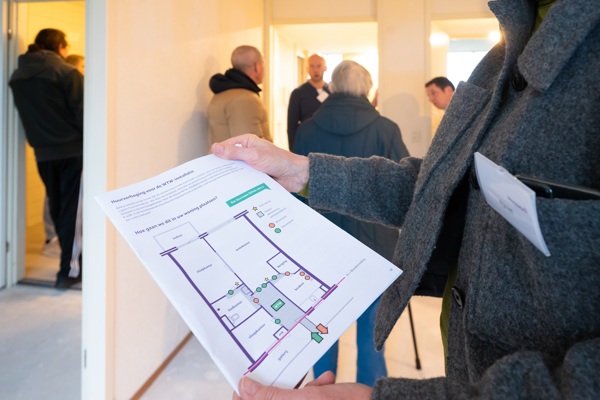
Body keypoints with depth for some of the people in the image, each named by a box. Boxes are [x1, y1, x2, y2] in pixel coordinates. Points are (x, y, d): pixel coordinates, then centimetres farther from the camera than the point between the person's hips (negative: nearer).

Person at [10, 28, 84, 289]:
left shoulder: (17, 76, 8)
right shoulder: (67, 73, -9)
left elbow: (25, 115, 11)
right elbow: (82, 114, -12)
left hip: (43, 153, 5)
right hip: (71, 150, -5)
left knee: (57, 207, 15)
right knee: (71, 208, 0)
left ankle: (71, 258, 28)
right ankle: (68, 270, 1)